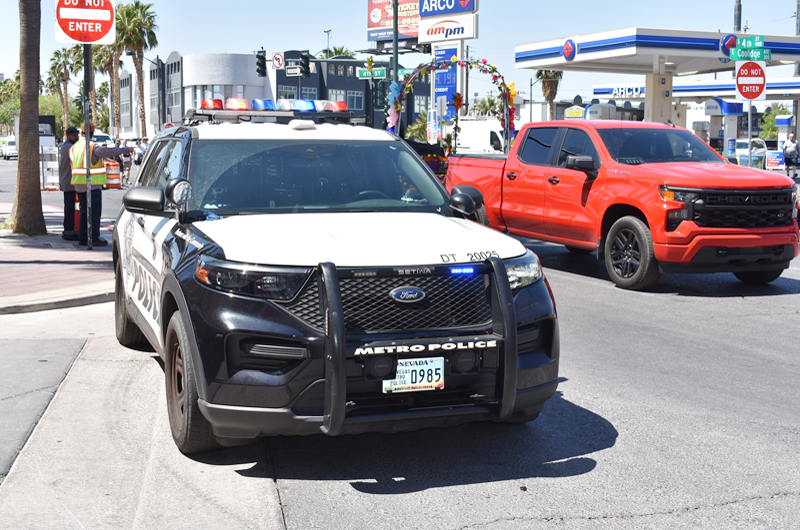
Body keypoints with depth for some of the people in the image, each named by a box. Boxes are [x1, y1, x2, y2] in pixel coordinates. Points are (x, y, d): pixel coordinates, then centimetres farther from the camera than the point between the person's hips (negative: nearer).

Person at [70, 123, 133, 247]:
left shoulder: (73, 147, 12)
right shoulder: (93, 147, -13)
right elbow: (108, 152, -25)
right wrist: (125, 149, -18)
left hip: (79, 185, 7)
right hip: (92, 185, -7)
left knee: (84, 211, 13)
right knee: (94, 211, -3)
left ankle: (83, 238, 14)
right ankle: (94, 238, -5)